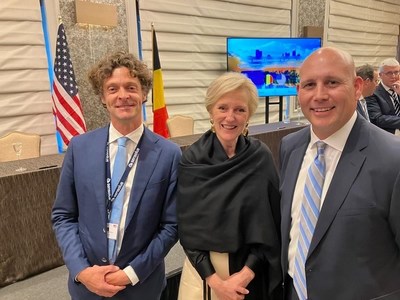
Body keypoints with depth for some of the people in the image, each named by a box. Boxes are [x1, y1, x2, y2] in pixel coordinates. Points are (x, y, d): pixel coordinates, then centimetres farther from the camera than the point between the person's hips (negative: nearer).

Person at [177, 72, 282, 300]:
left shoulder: (262, 159, -9)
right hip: (202, 267, 0)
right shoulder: (192, 159, -10)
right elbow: (187, 226, -7)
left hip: (250, 269, 0)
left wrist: (246, 274, -13)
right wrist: (213, 279, -13)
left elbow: (270, 225, -5)